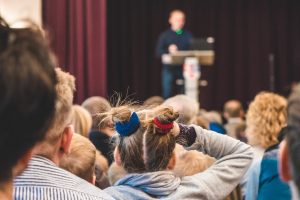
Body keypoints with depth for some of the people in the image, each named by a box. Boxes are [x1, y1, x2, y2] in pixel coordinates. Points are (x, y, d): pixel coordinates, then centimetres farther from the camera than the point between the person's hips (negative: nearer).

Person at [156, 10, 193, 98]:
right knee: (168, 95, -3)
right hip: (169, 69, -1)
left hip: (185, 69, 1)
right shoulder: (164, 35, 7)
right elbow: (158, 52, -1)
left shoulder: (188, 35, 13)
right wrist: (168, 51, -19)